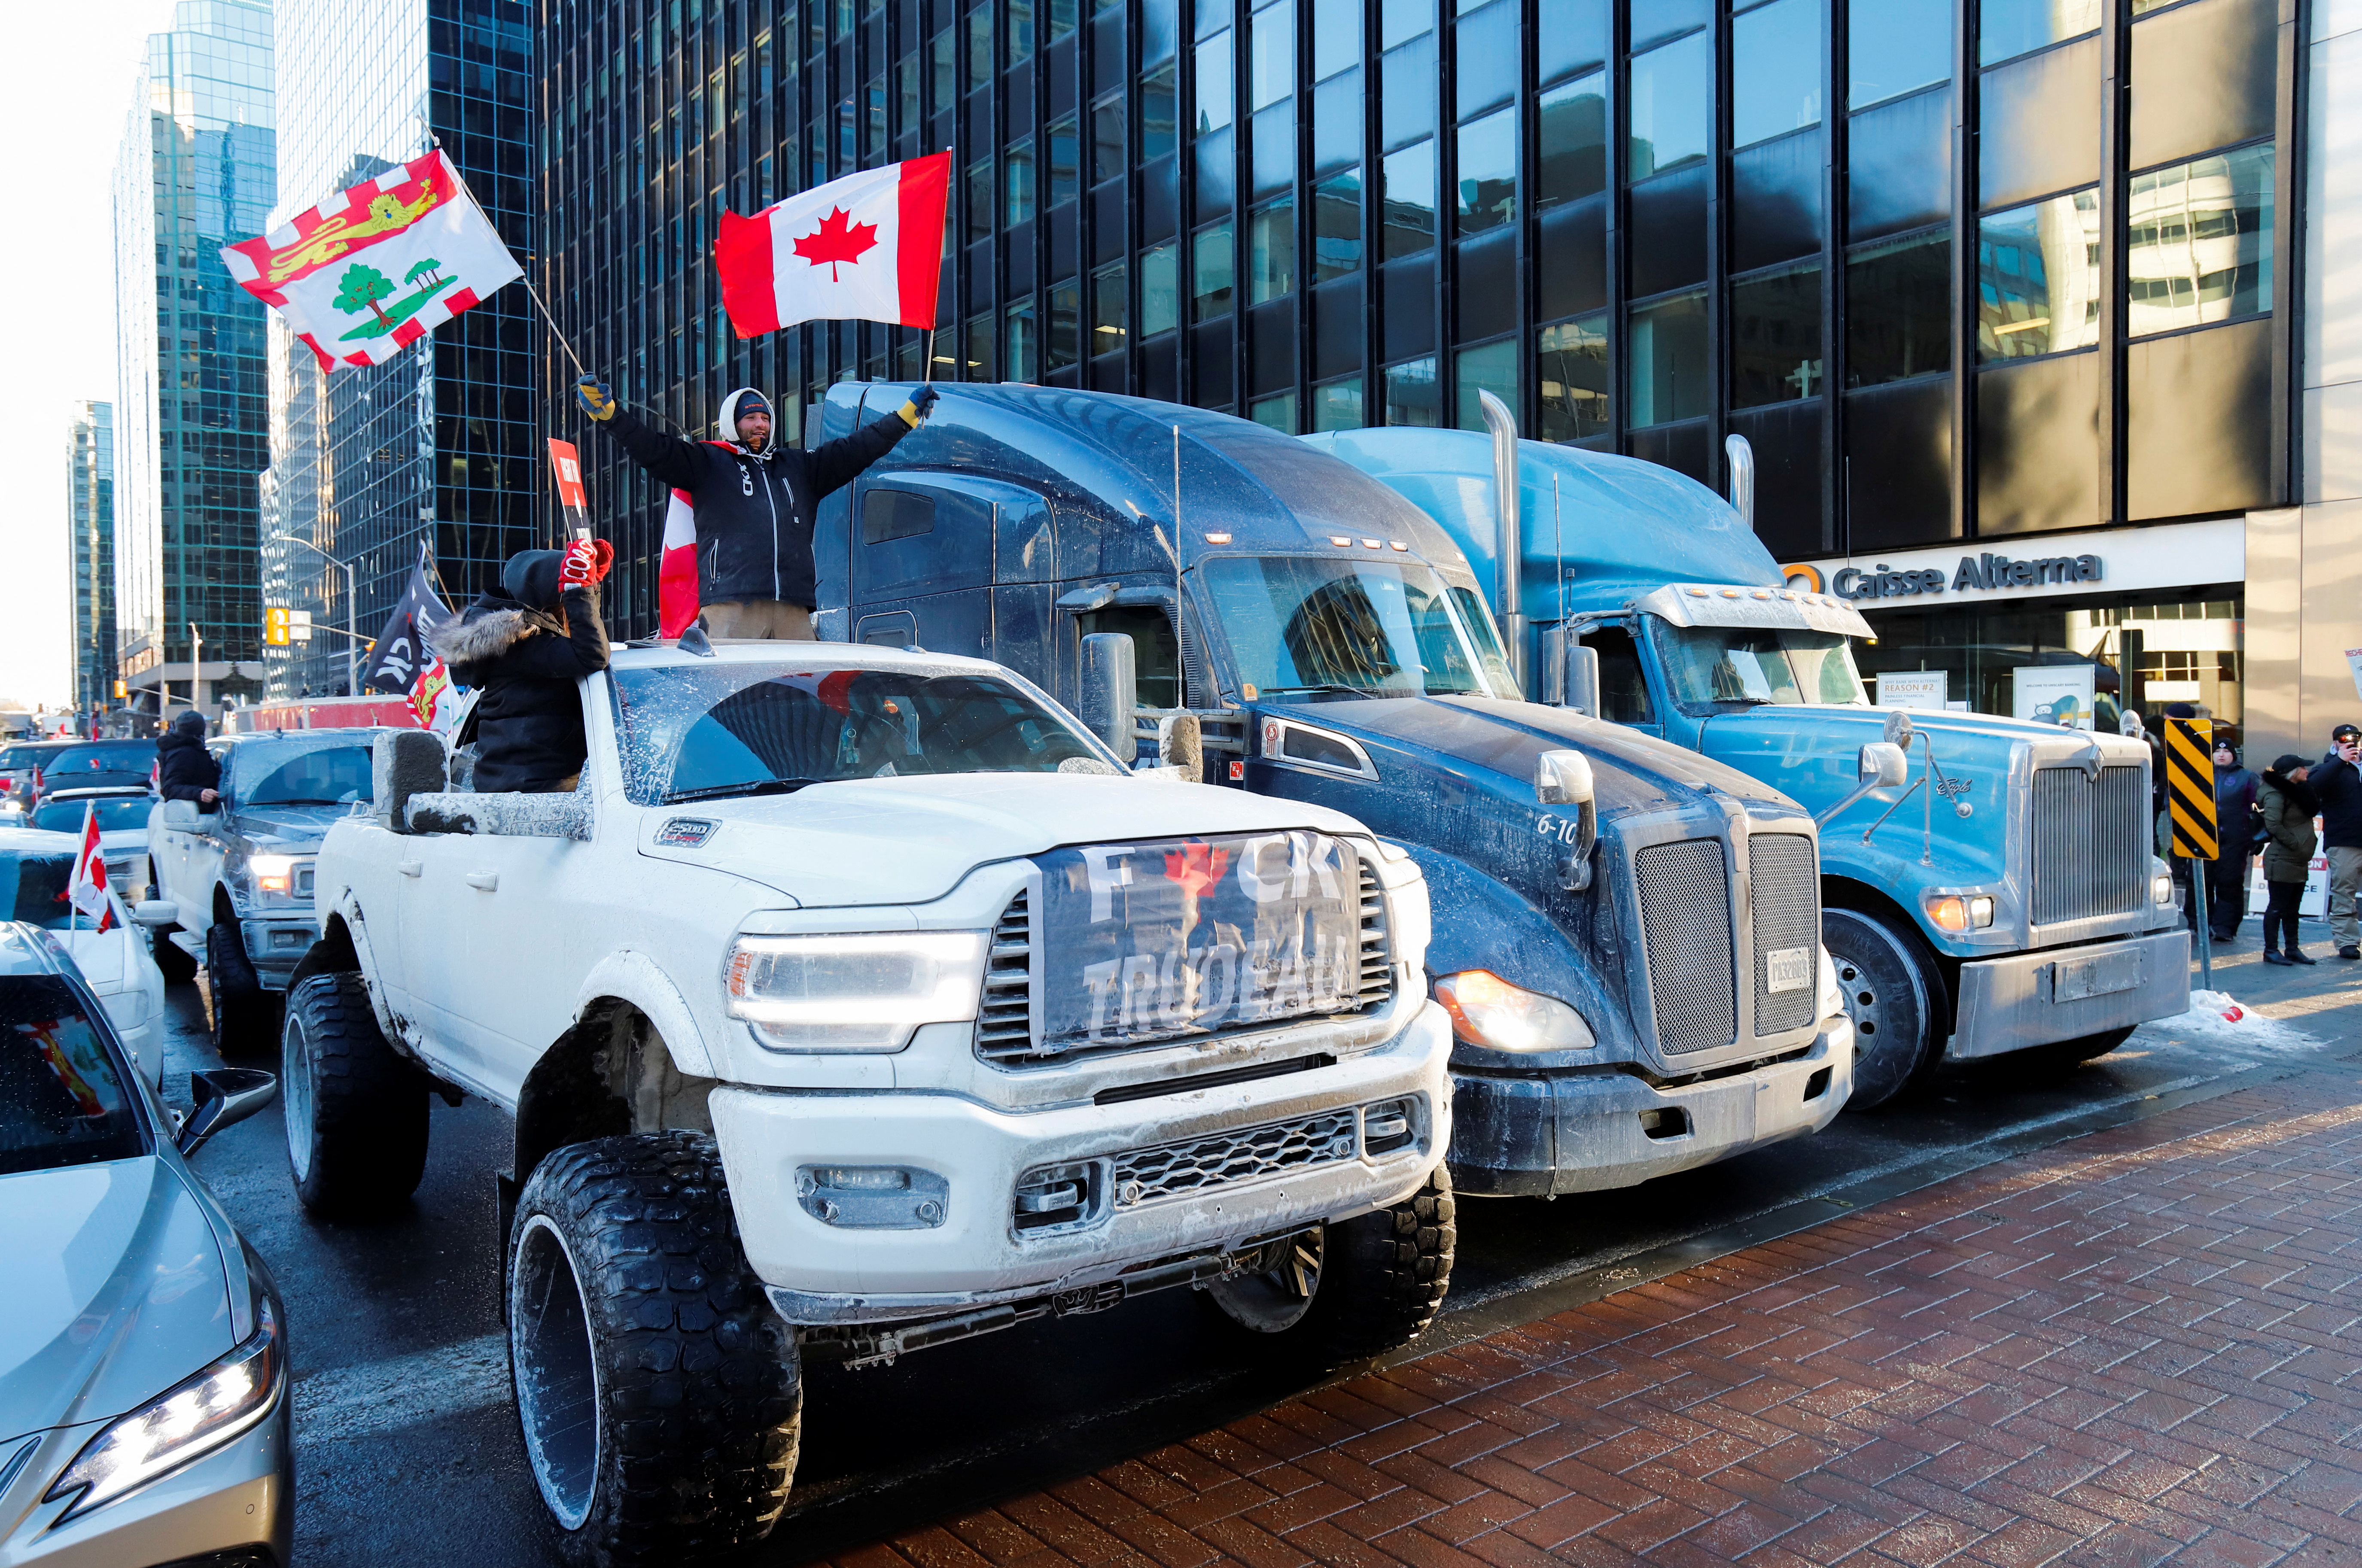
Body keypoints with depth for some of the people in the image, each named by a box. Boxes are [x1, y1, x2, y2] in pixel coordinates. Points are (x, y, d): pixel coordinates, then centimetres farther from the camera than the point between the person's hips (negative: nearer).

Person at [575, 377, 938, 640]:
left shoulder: (799, 467, 27)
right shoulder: (708, 462, 15)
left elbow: (856, 449, 29)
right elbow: (654, 450, 3)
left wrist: (907, 416, 28)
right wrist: (608, 412, -10)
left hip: (793, 609, 4)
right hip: (732, 604, -4)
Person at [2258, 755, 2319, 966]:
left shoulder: (2299, 791, 14)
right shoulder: (2276, 794, -14)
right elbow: (2273, 825, -22)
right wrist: (2295, 844, -18)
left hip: (2299, 862, 9)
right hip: (2282, 860, -9)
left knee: (2292, 909, 14)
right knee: (2278, 907, -4)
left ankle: (2292, 949, 20)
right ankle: (2271, 951, 1)